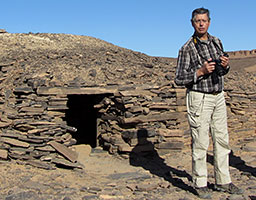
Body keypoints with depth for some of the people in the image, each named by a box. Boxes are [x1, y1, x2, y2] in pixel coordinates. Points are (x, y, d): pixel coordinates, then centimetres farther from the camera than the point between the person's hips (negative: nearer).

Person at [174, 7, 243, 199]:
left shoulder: (217, 42, 10)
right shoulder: (187, 49, -8)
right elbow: (179, 79, -9)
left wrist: (225, 65, -3)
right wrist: (201, 72, -20)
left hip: (219, 97, 6)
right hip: (199, 98, -6)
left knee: (222, 140, 9)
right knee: (200, 143, -1)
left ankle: (223, 181, 20)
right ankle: (200, 184, 10)